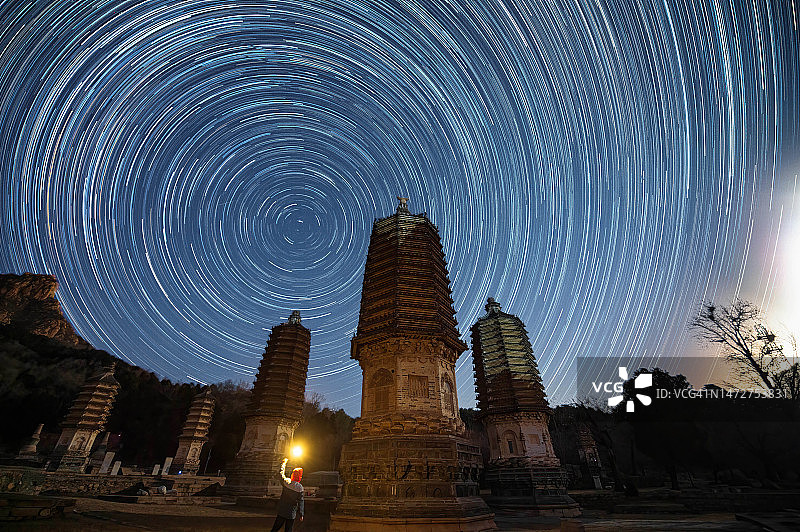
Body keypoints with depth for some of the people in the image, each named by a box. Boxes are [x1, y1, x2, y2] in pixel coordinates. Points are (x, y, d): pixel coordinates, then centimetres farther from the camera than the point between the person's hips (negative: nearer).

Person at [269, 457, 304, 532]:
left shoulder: (286, 482, -11)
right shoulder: (300, 487, -14)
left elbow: (281, 473, 6)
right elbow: (301, 501, -11)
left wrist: (284, 462, 20)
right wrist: (301, 514, -2)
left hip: (281, 511, 2)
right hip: (291, 513, -2)